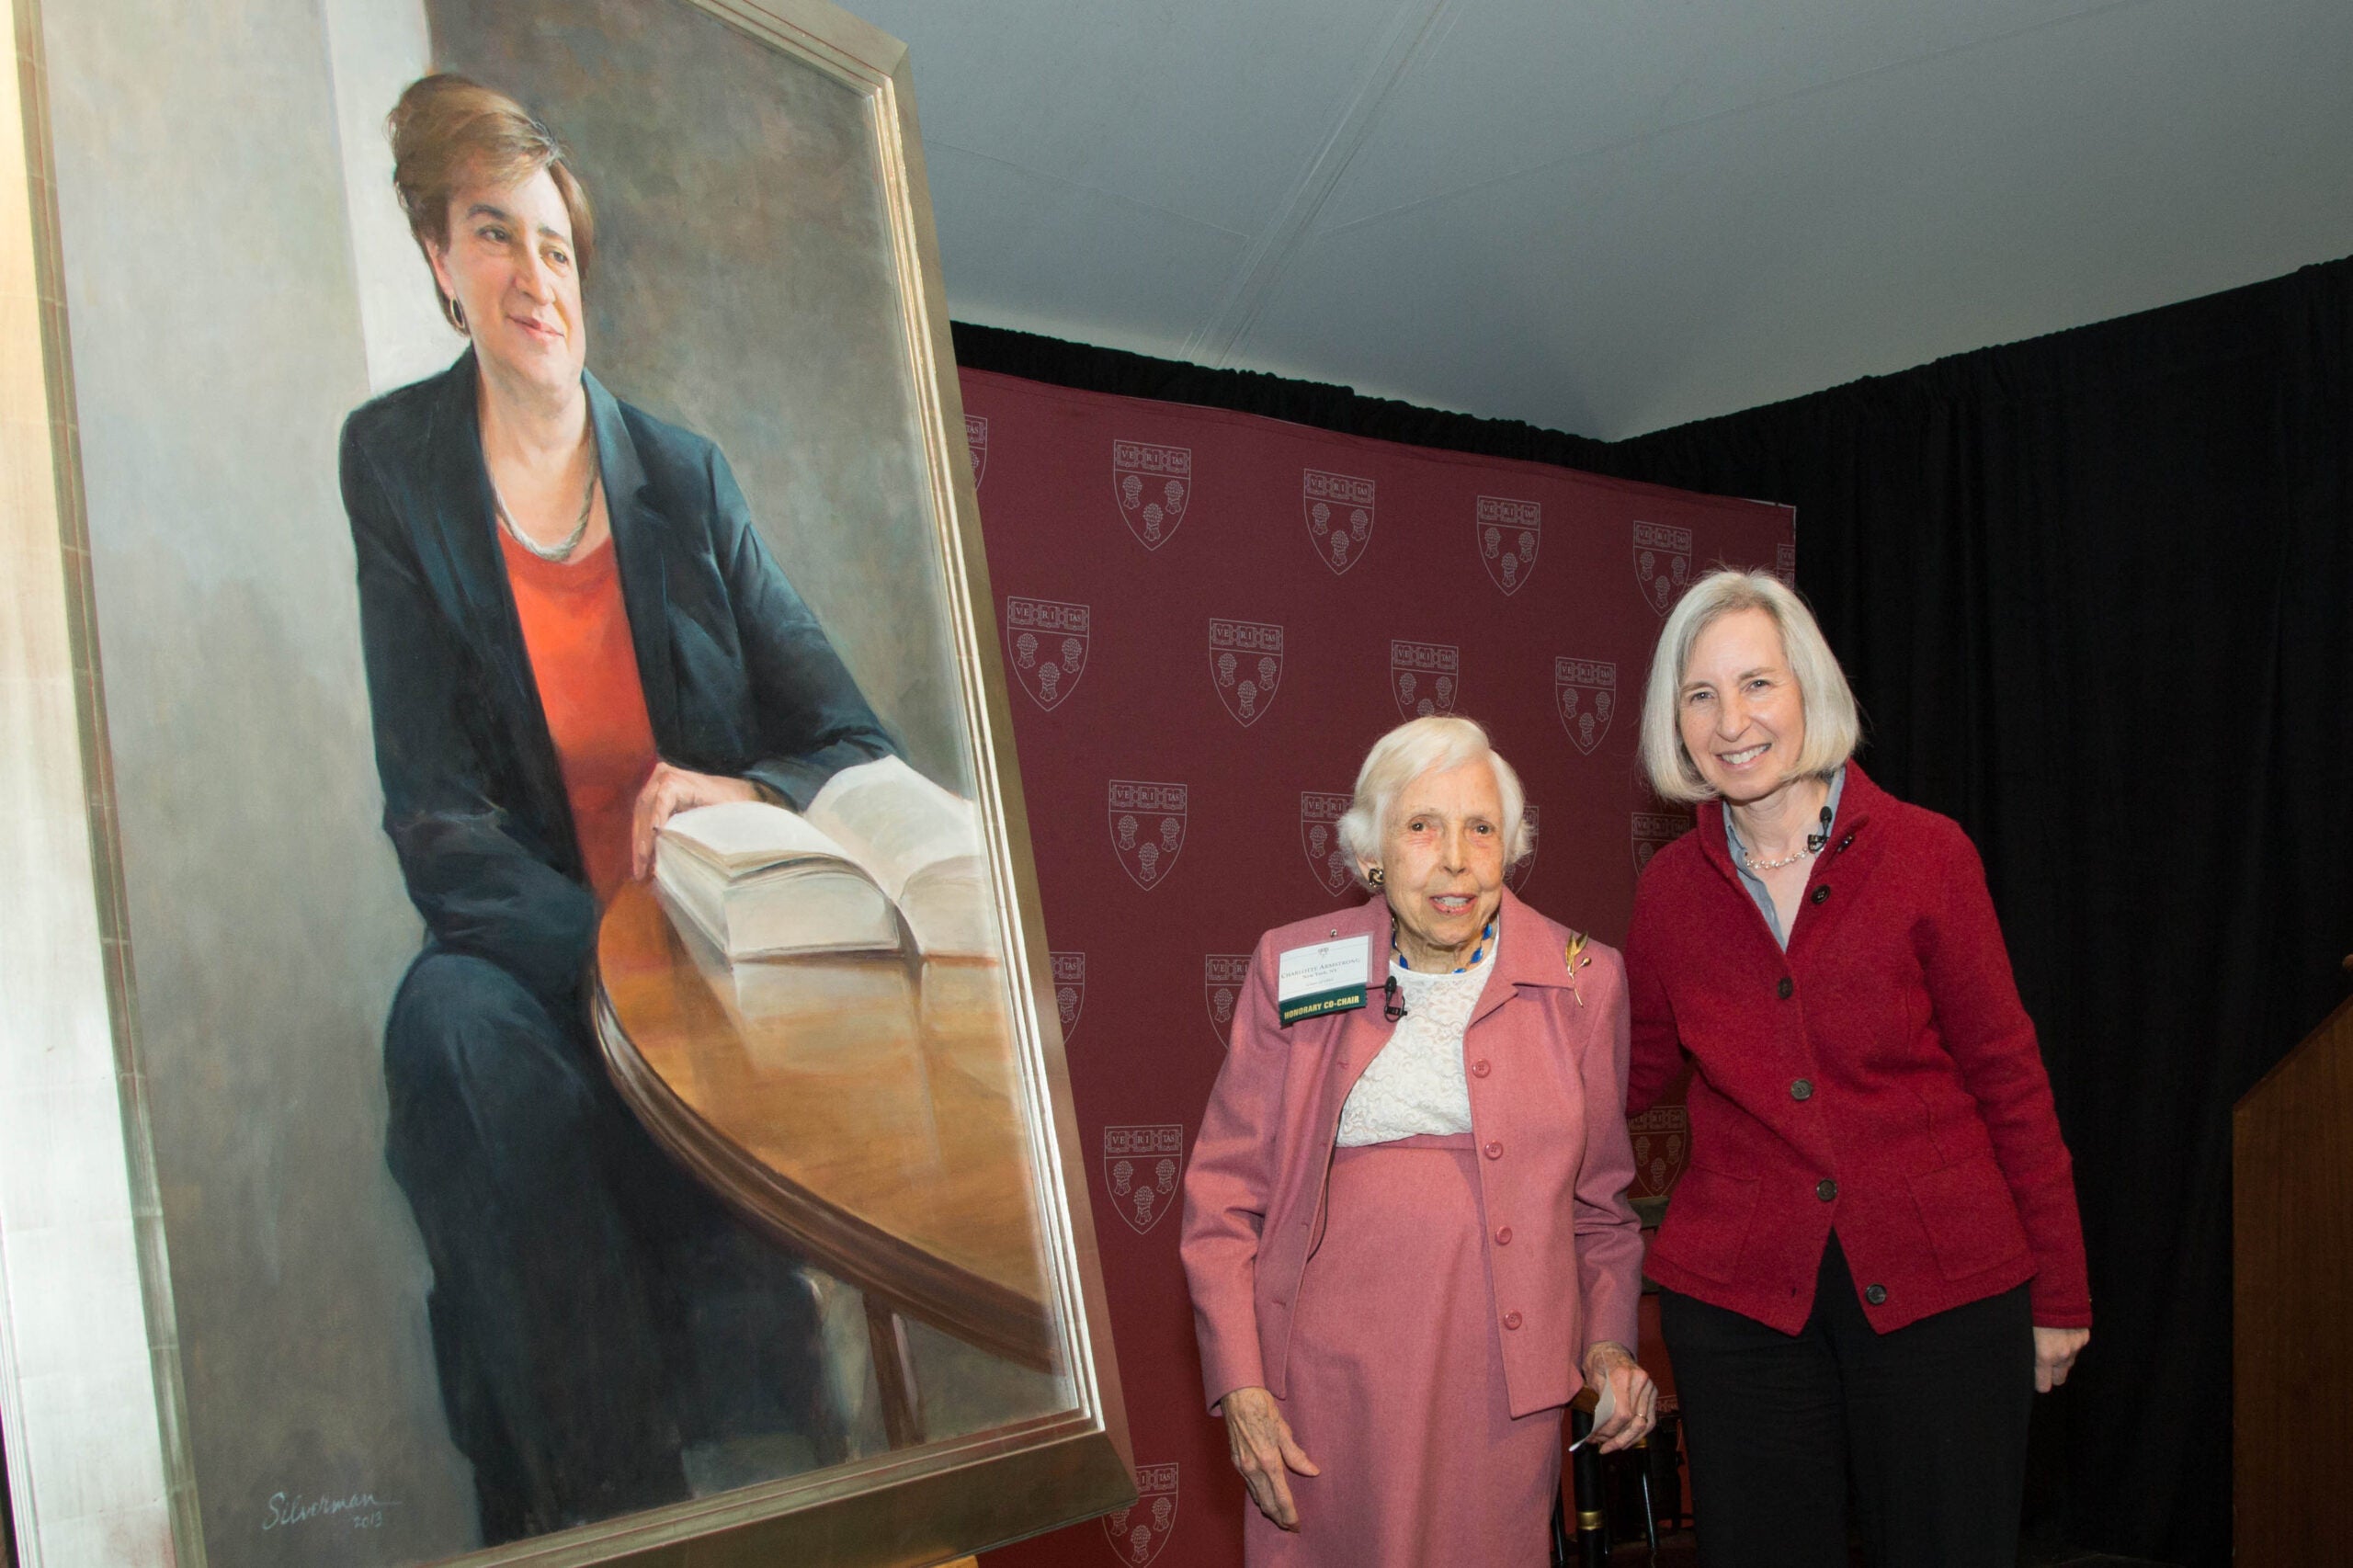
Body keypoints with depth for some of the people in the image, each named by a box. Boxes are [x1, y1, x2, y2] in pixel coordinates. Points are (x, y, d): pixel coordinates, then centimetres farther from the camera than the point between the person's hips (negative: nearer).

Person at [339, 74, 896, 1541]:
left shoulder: (685, 475, 6)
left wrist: (742, 794, -20)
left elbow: (861, 745, 4)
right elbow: (434, 816, -7)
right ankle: (600, 1492, -28)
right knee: (455, 1027, -35)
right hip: (533, 942, 0)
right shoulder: (397, 462, 1)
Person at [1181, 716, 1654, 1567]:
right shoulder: (1294, 968, 1)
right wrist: (1240, 1386, -4)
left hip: (1502, 1378, 1)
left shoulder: (1582, 980, 5)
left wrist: (1609, 1338, 2)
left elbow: (1599, 1197, 15)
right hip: (1329, 1374, 0)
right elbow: (1223, 1194, 2)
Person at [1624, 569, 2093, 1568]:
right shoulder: (1671, 886, 1)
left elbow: (2007, 1075, 0)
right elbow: (1634, 1073, 12)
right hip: (1738, 1294, 2)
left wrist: (2059, 1292, 1)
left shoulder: (1925, 853, -5)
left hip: (1939, 1286, -2)